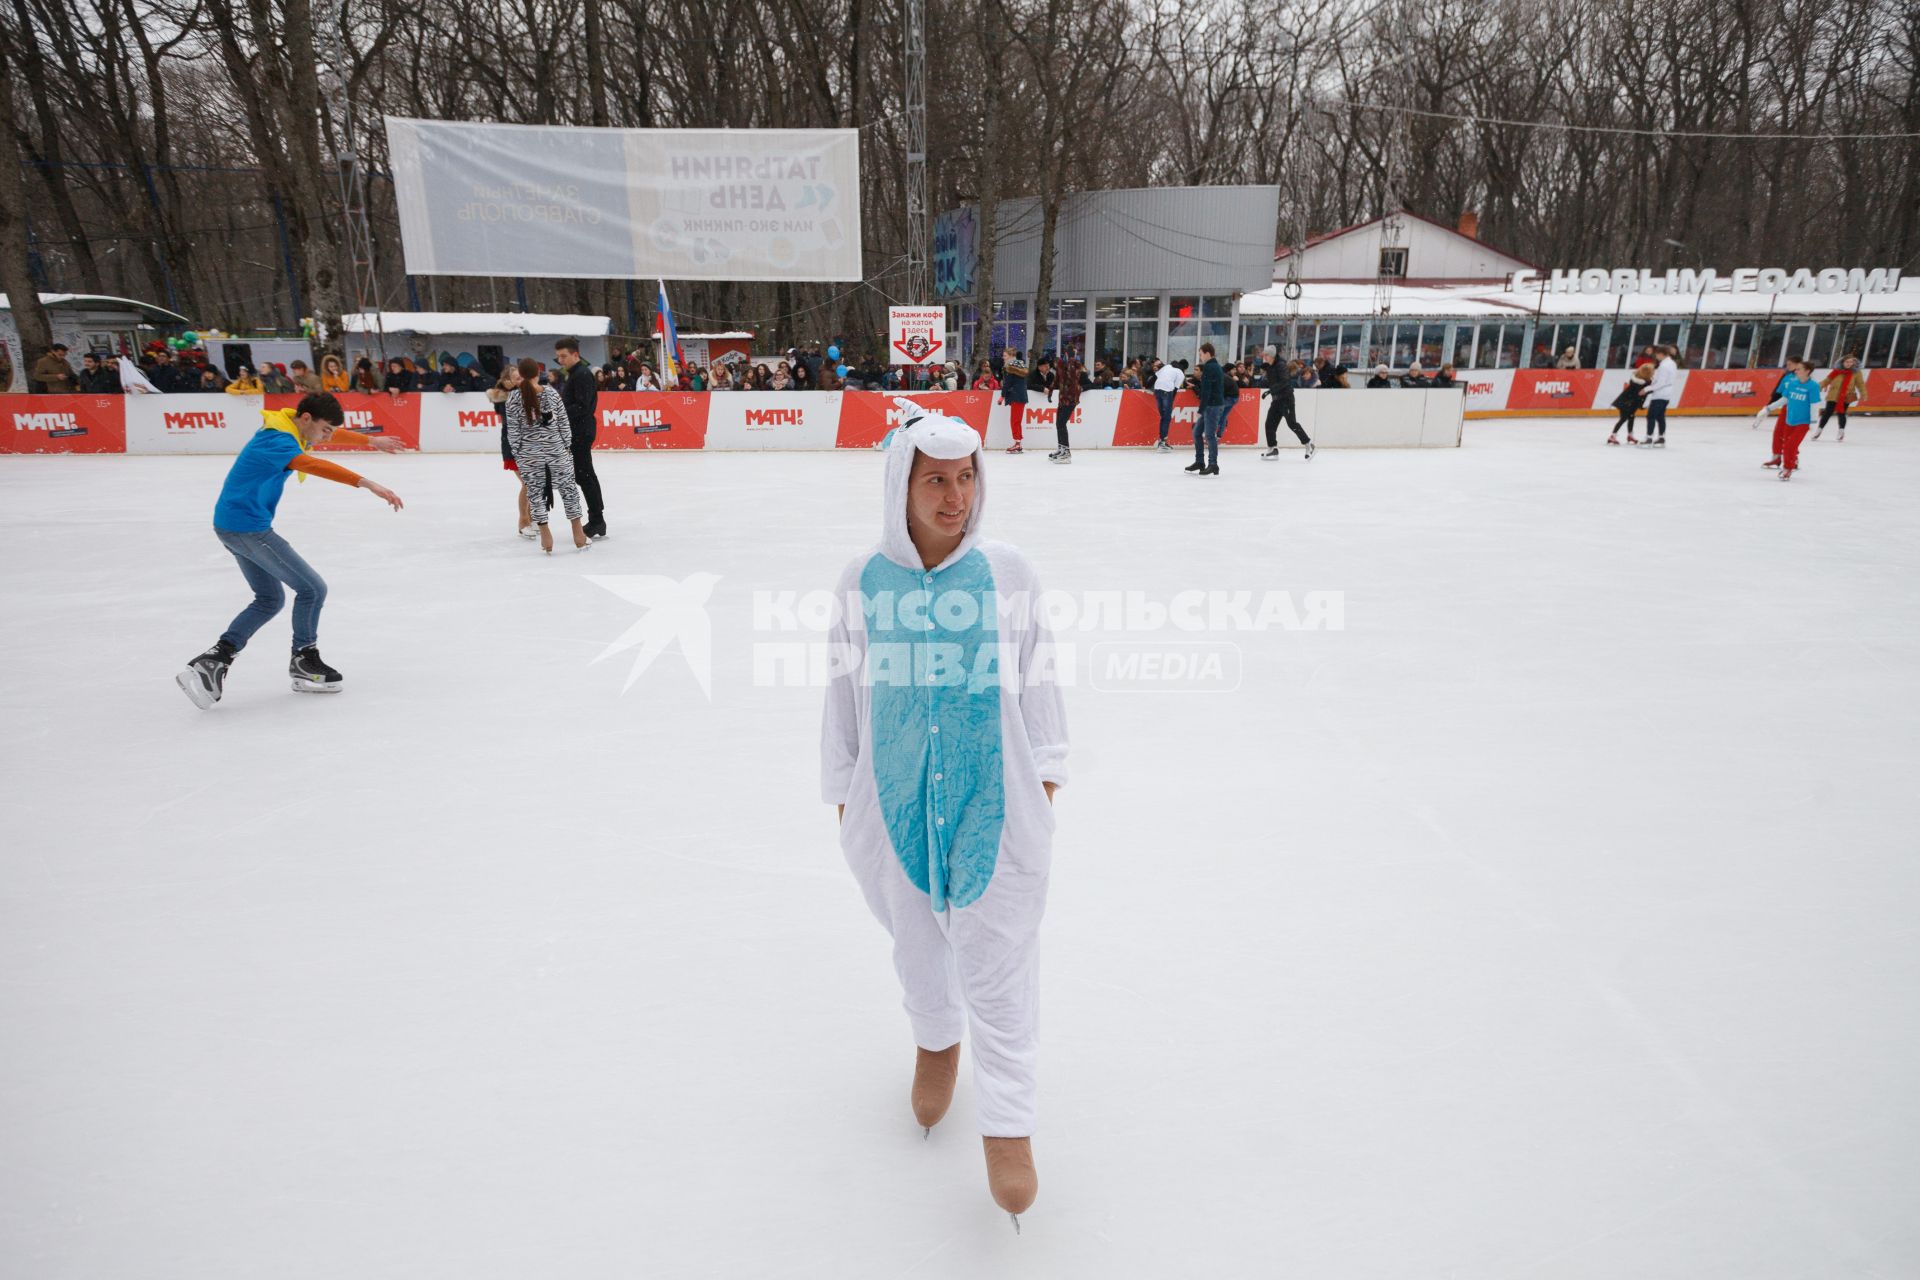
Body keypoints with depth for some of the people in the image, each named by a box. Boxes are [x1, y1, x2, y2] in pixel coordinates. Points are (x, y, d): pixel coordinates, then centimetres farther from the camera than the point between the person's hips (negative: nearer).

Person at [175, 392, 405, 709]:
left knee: (270, 600, 17)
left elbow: (332, 433, 26)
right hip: (247, 526, -11)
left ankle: (213, 661, 11)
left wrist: (371, 440, 35)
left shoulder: (292, 427, 6)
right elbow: (314, 465, -43)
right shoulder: (280, 440, -23)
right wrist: (368, 483, -54)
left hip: (233, 524, 11)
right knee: (312, 588, -3)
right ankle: (304, 663, 14)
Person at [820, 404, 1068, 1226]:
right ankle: (936, 1041, 51)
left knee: (997, 959, 6)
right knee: (916, 940, 21)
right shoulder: (863, 582, -5)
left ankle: (1007, 1124, 25)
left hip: (995, 797, -1)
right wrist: (842, 795, 9)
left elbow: (1036, 677, 3)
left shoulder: (1008, 574, -7)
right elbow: (844, 690, 4)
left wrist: (1046, 773, 6)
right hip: (895, 801, 2)